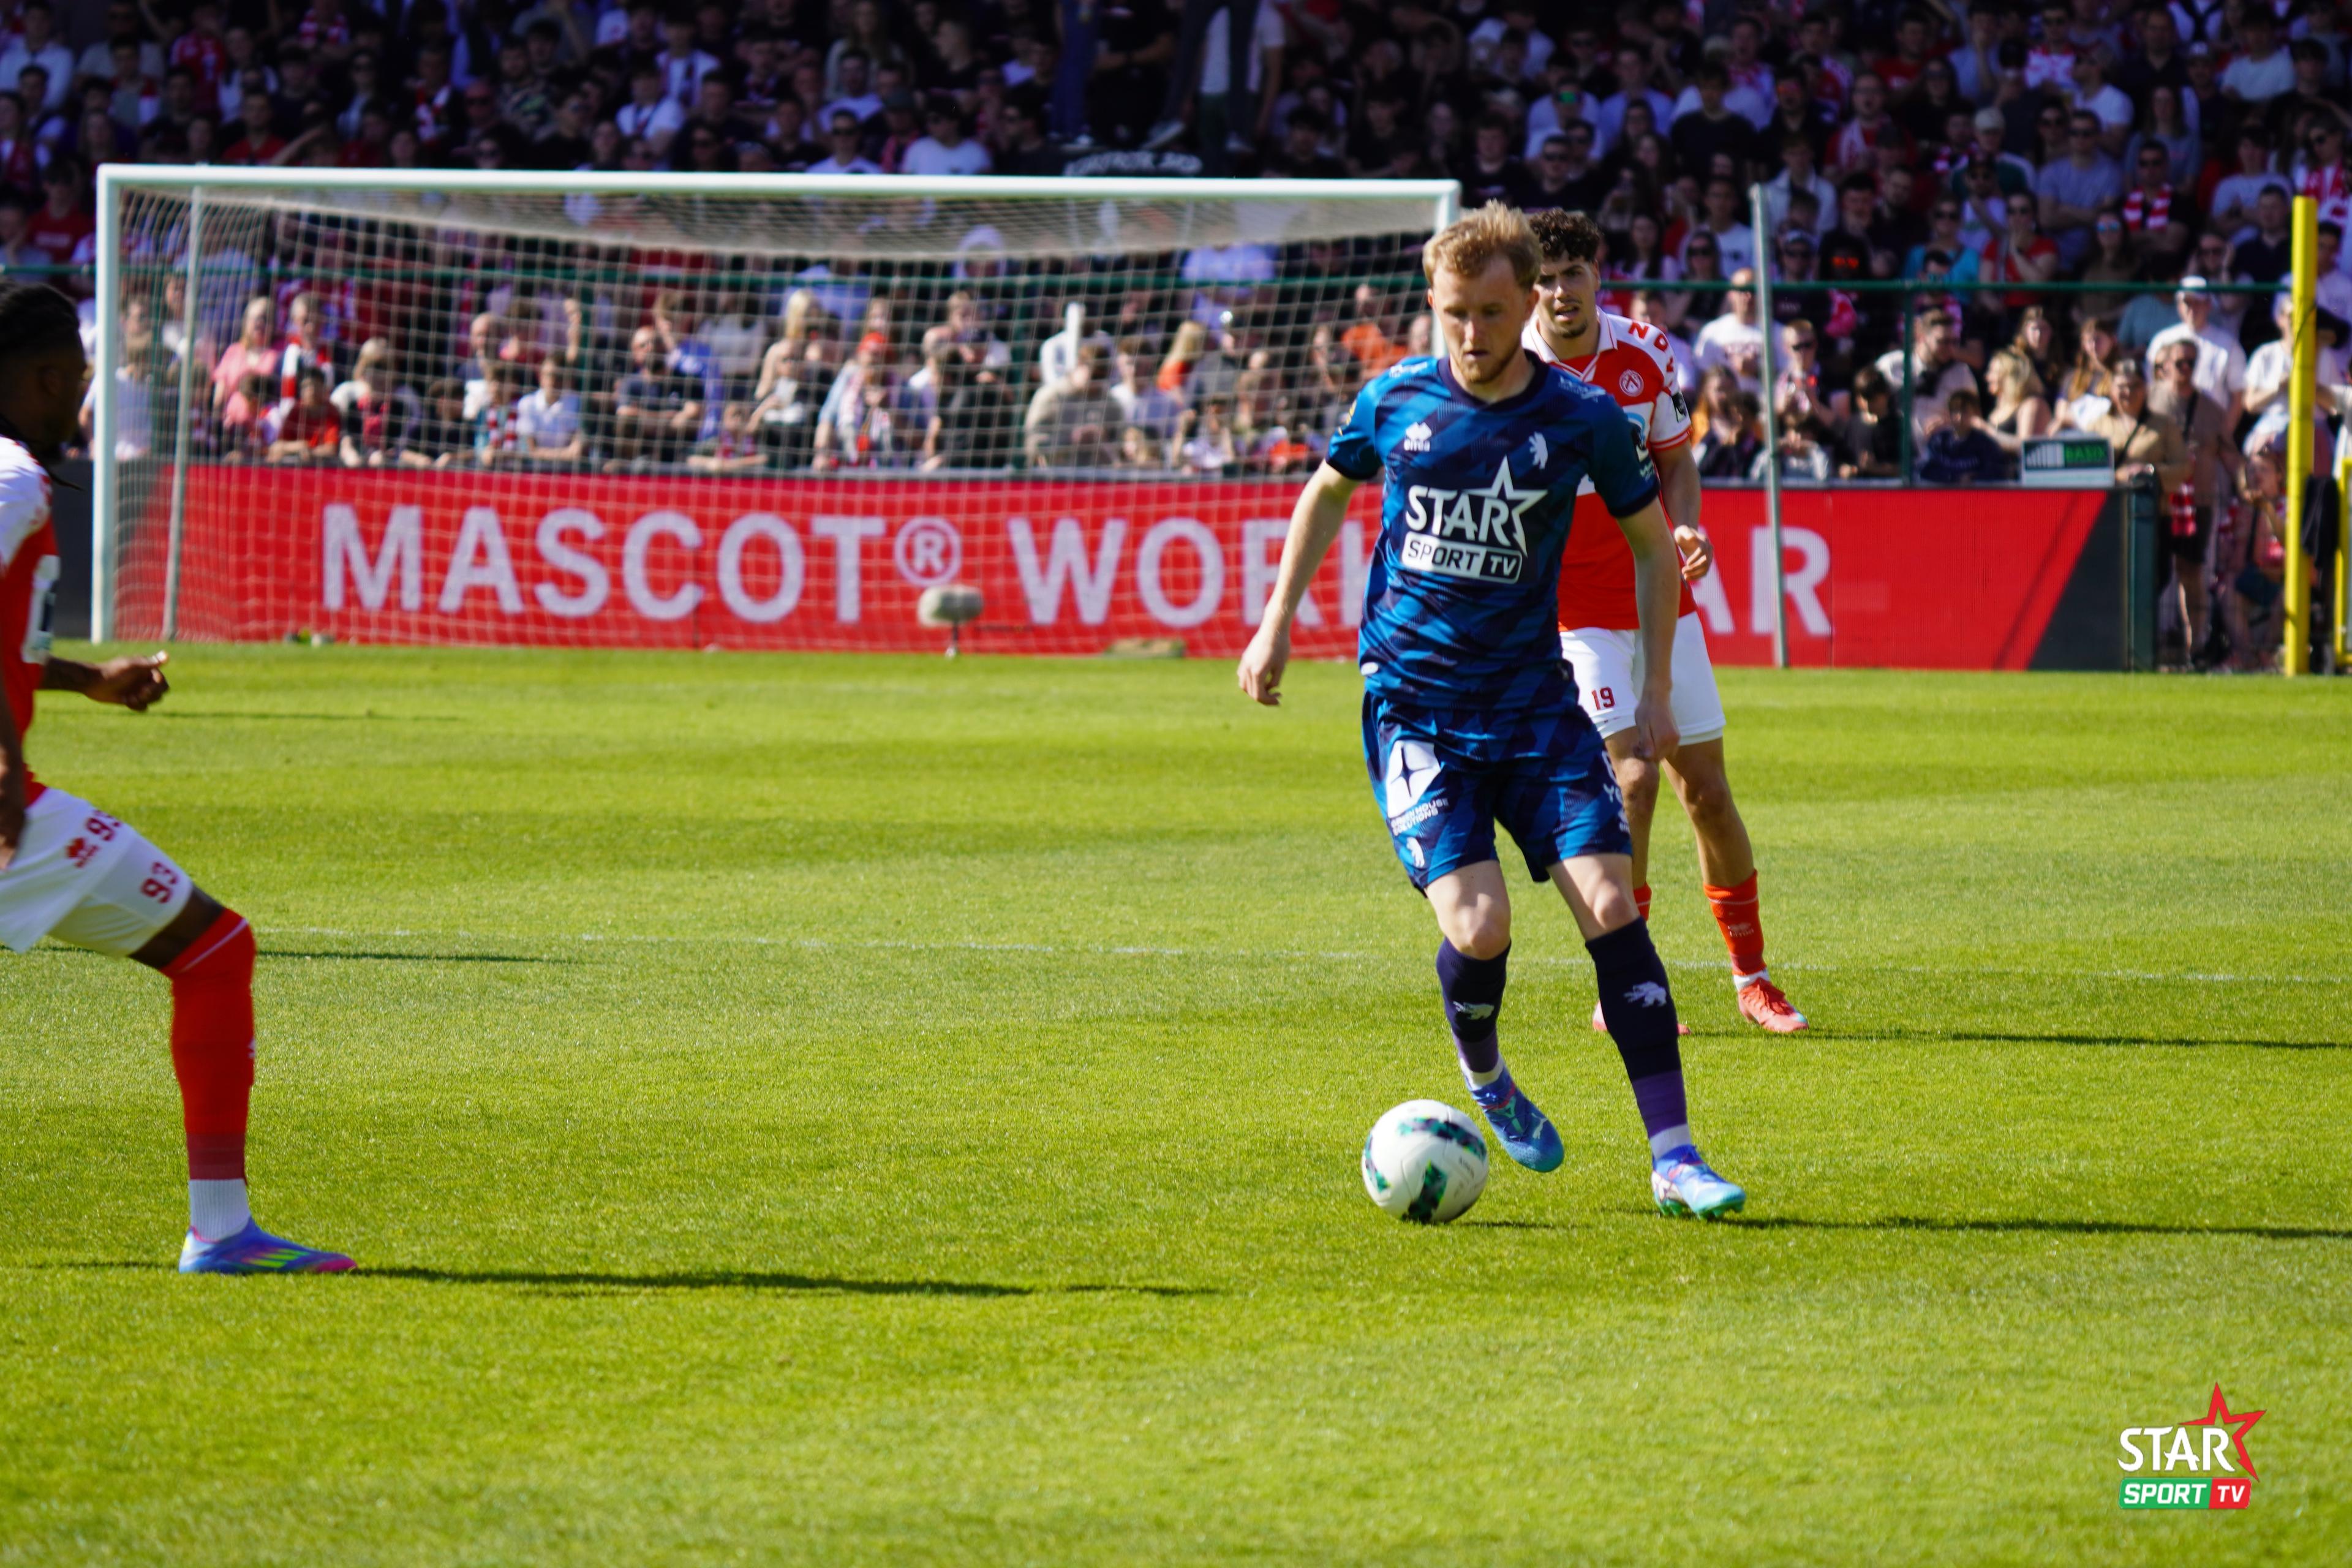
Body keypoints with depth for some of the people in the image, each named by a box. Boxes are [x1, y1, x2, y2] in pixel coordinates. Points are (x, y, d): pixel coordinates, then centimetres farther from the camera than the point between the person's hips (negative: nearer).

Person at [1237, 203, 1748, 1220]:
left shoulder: (1582, 418, -5)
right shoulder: (1395, 401, -2)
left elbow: (1652, 542, 10)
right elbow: (1327, 490, 19)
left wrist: (1657, 691, 5)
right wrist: (1277, 624, 16)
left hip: (1535, 704, 1)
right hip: (1412, 707, -1)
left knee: (1612, 908, -13)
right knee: (1478, 927, -17)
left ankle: (1674, 1160, -9)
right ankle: (1483, 1075, 18)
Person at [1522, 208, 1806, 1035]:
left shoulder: (1643, 353, -1)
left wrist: (1684, 528, -8)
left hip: (1659, 595, 4)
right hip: (1573, 608, -4)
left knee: (1705, 787, 6)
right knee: (1632, 775, -17)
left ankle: (1751, 975, 21)